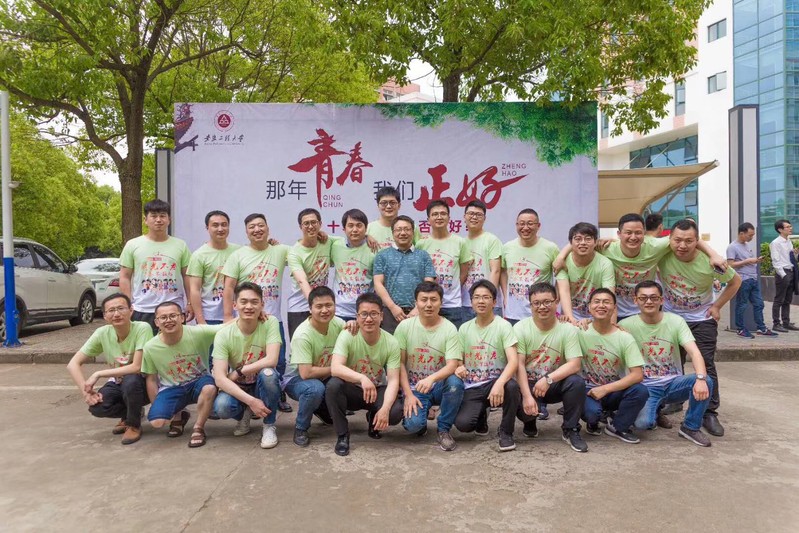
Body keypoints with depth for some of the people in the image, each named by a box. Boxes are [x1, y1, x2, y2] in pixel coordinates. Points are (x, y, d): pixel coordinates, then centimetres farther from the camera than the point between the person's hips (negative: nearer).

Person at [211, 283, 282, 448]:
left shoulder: (270, 323, -17)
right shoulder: (224, 334, -17)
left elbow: (271, 360, -28)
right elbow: (219, 378, -23)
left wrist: (238, 372, -22)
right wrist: (251, 401, -32)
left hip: (263, 385, 0)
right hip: (238, 387, 1)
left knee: (268, 373, -34)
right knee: (222, 407, -31)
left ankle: (269, 426, -10)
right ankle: (245, 414, 8)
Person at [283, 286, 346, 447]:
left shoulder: (338, 323, -13)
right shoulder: (302, 335, -29)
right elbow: (306, 373, -31)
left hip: (326, 378, 6)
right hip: (297, 379, -6)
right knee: (315, 388, -37)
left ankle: (325, 411, 12)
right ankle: (300, 428, -8)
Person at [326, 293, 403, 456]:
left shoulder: (391, 343, -14)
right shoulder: (347, 336, -20)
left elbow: (393, 381, -16)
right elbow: (335, 368, -33)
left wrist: (385, 408, -33)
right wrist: (362, 378, -50)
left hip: (377, 390, 1)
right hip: (351, 390, -1)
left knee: (396, 412, -28)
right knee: (333, 385, -34)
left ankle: (373, 420, 11)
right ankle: (342, 436, -12)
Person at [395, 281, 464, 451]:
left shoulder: (449, 329, -9)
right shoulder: (405, 326, -6)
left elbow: (452, 365, -17)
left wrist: (431, 379, -36)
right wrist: (408, 394, -12)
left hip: (439, 385, 1)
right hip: (413, 387, 0)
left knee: (455, 383, -33)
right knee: (413, 424, -27)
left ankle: (444, 429, -7)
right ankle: (422, 417, 15)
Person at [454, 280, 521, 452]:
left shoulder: (503, 326, -8)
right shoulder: (464, 328, 5)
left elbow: (514, 362, -19)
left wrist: (499, 383, -37)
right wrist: (459, 368, -14)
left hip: (496, 381, -2)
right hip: (472, 388, 2)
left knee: (512, 386, -37)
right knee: (462, 423, -22)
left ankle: (505, 432, -9)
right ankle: (481, 415, 18)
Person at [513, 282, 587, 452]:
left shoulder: (568, 329, -9)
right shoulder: (520, 328, -11)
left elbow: (575, 364, -17)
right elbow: (519, 365, -15)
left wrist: (548, 379, -30)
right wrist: (527, 396, -26)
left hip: (555, 384, 1)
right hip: (527, 384, -1)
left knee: (577, 382, -30)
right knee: (523, 408, -30)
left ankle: (570, 430, -6)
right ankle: (530, 422, 12)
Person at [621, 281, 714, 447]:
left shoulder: (675, 321, -4)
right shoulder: (627, 325, -7)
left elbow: (694, 352, -15)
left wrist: (701, 378, -34)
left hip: (673, 382, 2)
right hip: (646, 387, -2)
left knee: (706, 381, -28)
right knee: (642, 422, -30)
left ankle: (691, 427, -2)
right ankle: (654, 411, 13)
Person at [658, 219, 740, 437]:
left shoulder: (709, 262, -21)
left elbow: (735, 281, -3)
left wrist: (717, 306, -6)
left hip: (702, 320, -1)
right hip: (671, 317, 1)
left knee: (706, 365, -3)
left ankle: (710, 414, 7)